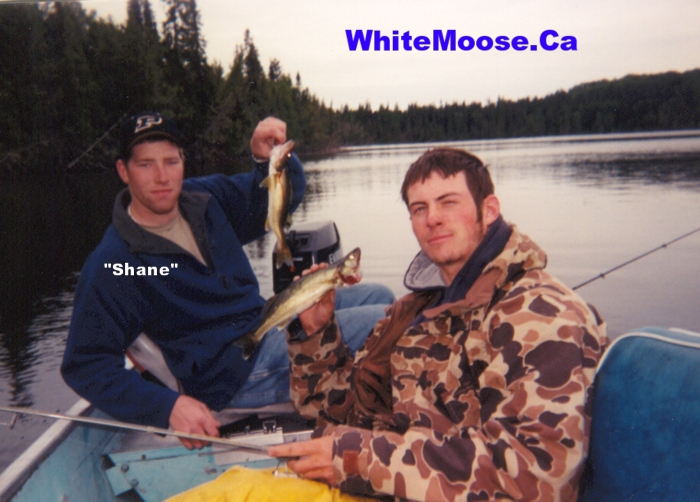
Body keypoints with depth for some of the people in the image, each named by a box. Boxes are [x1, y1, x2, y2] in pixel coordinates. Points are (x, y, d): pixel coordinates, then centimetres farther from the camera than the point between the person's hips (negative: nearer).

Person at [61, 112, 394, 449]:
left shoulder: (204, 197, 2)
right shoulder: (112, 266, -17)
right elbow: (85, 366, -16)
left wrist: (269, 157, -14)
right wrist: (167, 406, -26)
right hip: (236, 373, -8)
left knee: (378, 296, 11)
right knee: (385, 320, -17)